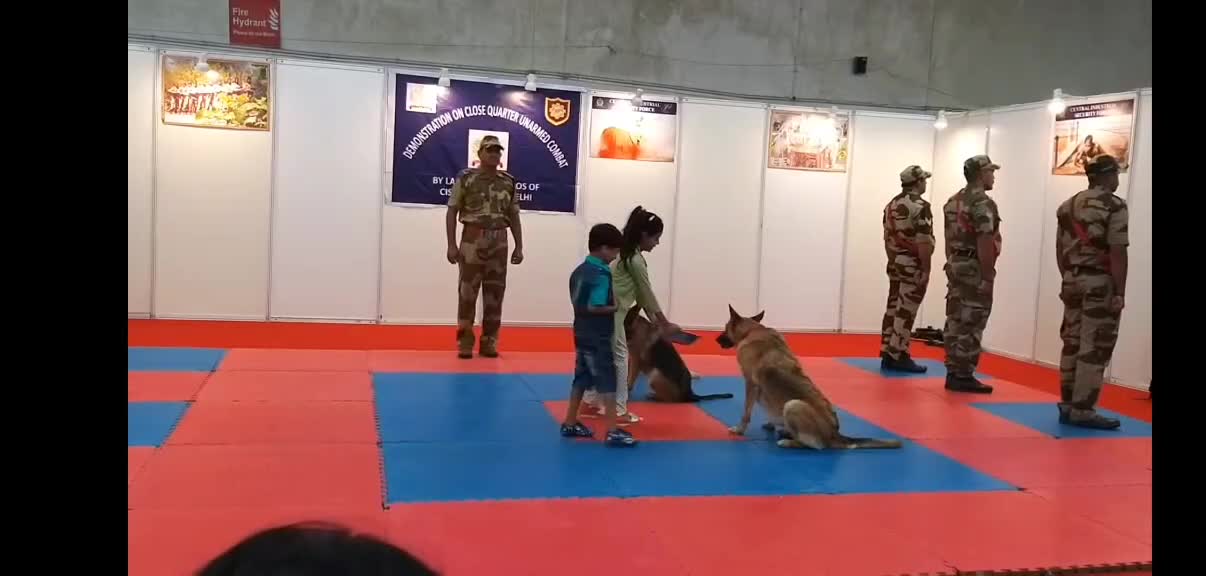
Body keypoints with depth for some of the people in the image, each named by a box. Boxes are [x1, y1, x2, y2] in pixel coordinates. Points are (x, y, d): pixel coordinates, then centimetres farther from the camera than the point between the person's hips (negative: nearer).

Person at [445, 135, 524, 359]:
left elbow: (514, 217, 13)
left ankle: (489, 343, 14)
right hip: (472, 241, -3)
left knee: (495, 294, 5)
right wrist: (451, 244, -9)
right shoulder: (465, 178, -2)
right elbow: (452, 212, -2)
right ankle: (465, 343, 5)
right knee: (467, 293, -2)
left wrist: (519, 246, 7)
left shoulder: (509, 182, 9)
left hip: (499, 243, 4)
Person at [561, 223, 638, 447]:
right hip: (598, 338, -9)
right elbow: (594, 307, -25)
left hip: (582, 334, 9)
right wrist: (616, 307, -12)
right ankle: (613, 432, -3)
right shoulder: (601, 275, -19)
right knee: (608, 383, -4)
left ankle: (570, 424, 24)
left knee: (582, 379, 17)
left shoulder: (580, 270, 8)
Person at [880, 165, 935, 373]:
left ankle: (887, 354, 13)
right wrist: (926, 269, -16)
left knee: (893, 307, 10)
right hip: (913, 265, -8)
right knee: (906, 311, -5)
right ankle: (898, 356, -3)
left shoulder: (891, 205, 11)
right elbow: (923, 242, -19)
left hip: (895, 263, 8)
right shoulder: (920, 206, -15)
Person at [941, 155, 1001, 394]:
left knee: (955, 322, 10)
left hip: (956, 266, 9)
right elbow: (984, 244, -20)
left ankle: (953, 373, 14)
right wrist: (988, 277, -19)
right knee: (970, 325, -5)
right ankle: (963, 376, -3)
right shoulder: (983, 203, -15)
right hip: (974, 269, -9)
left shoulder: (953, 201, 14)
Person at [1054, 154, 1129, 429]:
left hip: (1074, 282, 7)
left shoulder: (1067, 206, 11)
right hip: (1101, 284, -7)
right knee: (1094, 347, -4)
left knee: (1072, 343, 11)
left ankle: (1067, 404, 16)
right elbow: (1117, 253, -16)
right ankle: (1082, 409, -2)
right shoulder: (1114, 206, -11)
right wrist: (1120, 293, -14)